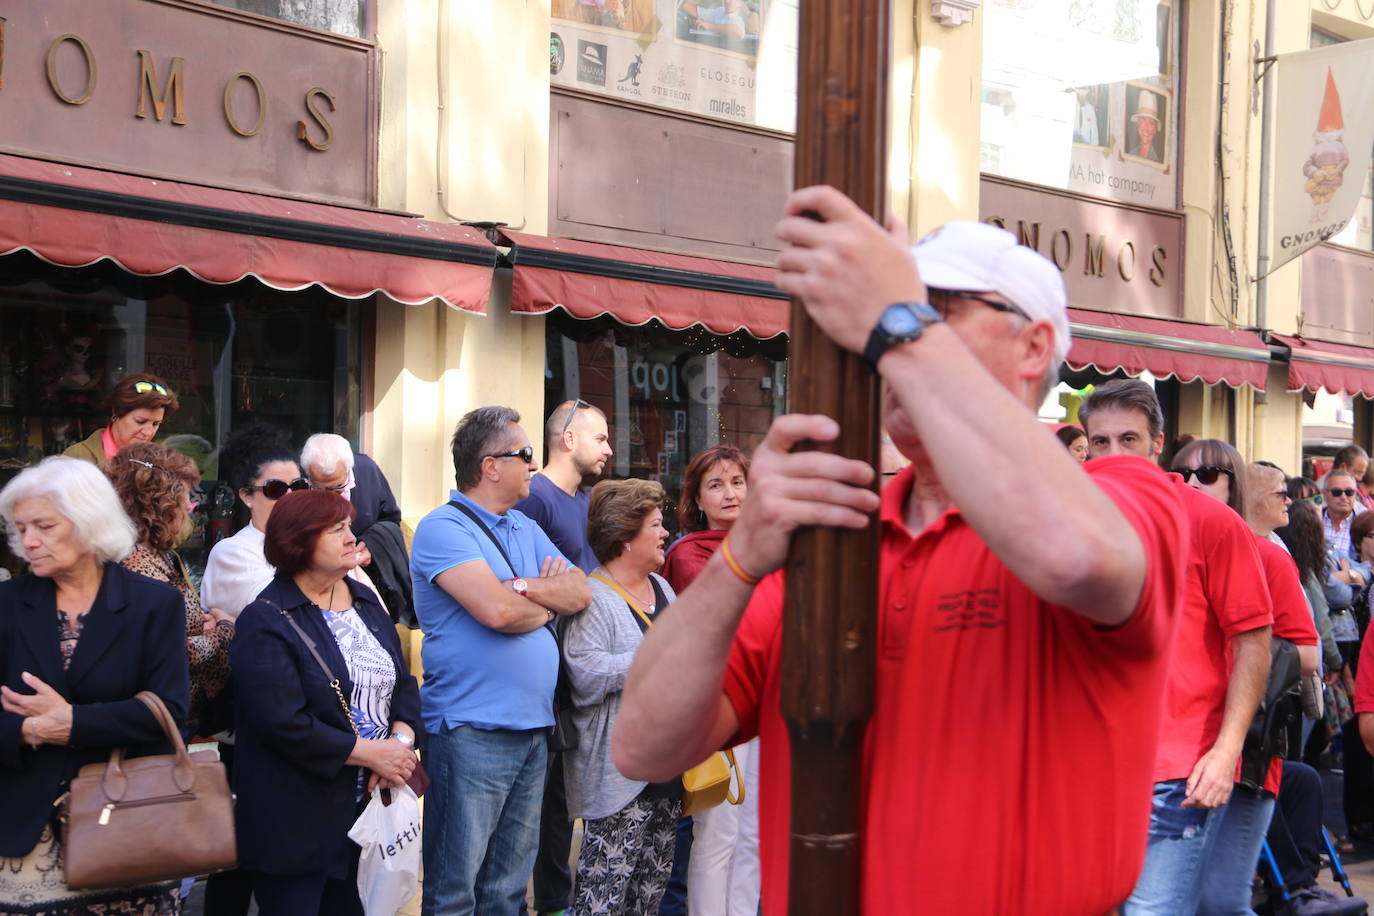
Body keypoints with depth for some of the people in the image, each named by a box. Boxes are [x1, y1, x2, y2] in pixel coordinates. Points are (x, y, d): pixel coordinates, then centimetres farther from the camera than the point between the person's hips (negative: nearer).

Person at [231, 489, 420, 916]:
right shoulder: (266, 621, -12)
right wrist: (370, 753, -18)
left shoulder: (366, 601, 12)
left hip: (368, 805, 7)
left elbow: (403, 683, 11)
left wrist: (401, 742, -9)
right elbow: (284, 724, -20)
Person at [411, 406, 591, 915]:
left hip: (534, 728, 8)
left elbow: (580, 592, 6)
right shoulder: (443, 529, -9)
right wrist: (548, 604, -1)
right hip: (472, 733, -8)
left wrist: (523, 588, -12)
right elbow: (496, 610, -22)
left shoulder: (525, 529, 16)